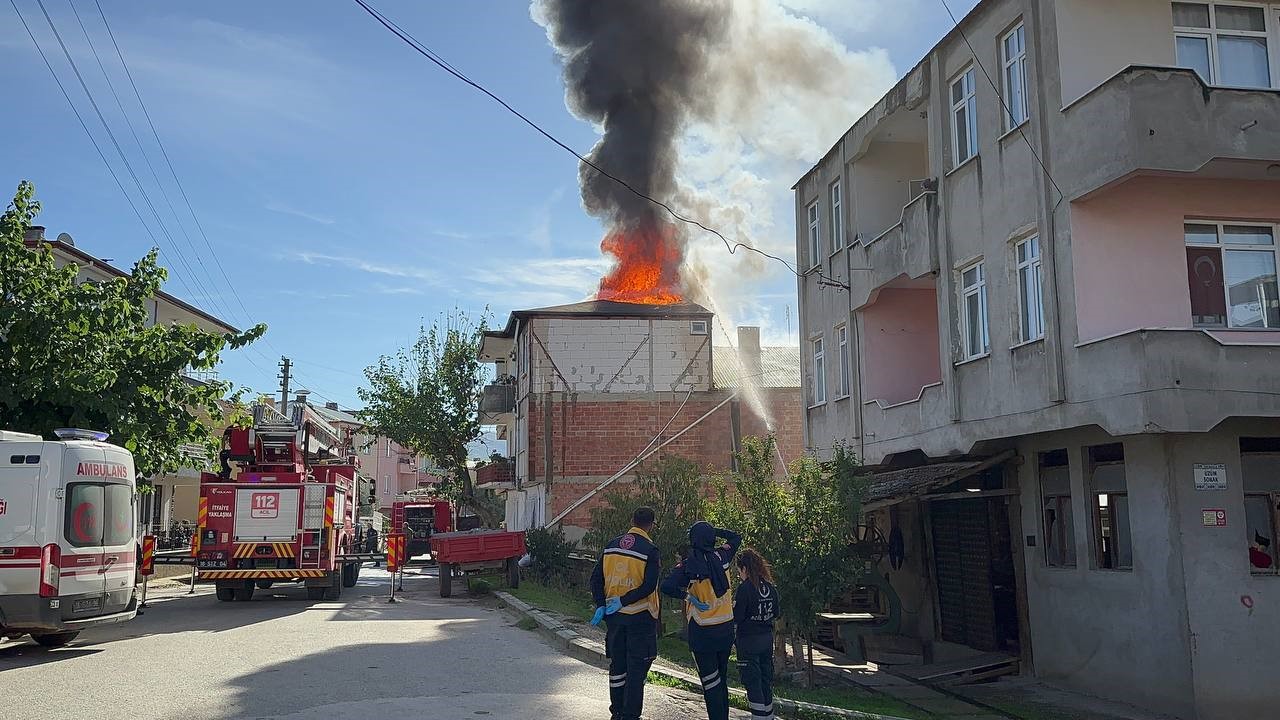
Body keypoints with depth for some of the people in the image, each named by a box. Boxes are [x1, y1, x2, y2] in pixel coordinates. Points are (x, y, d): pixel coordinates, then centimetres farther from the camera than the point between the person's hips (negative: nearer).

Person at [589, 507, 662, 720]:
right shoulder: (649, 549, -11)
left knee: (617, 664, 15)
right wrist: (624, 601, -15)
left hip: (614, 615, 5)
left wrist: (601, 605, -2)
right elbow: (649, 585, -19)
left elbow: (596, 578, 3)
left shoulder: (611, 546, 5)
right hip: (639, 615, -5)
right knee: (636, 668, 4)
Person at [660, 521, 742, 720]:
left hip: (702, 633, -5)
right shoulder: (722, 557, -1)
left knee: (711, 683, 0)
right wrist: (712, 530, 10)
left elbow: (667, 586, -25)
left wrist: (687, 596, -12)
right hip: (726, 629, 5)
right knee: (722, 679, 19)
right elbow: (736, 538, 19)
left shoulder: (689, 564, -13)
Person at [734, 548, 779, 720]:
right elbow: (776, 612, 12)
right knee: (766, 680, 16)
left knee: (752, 682, 1)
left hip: (748, 640, -7)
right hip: (767, 637, 7)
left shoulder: (745, 588, -17)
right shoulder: (770, 587, 3)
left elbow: (736, 617, -16)